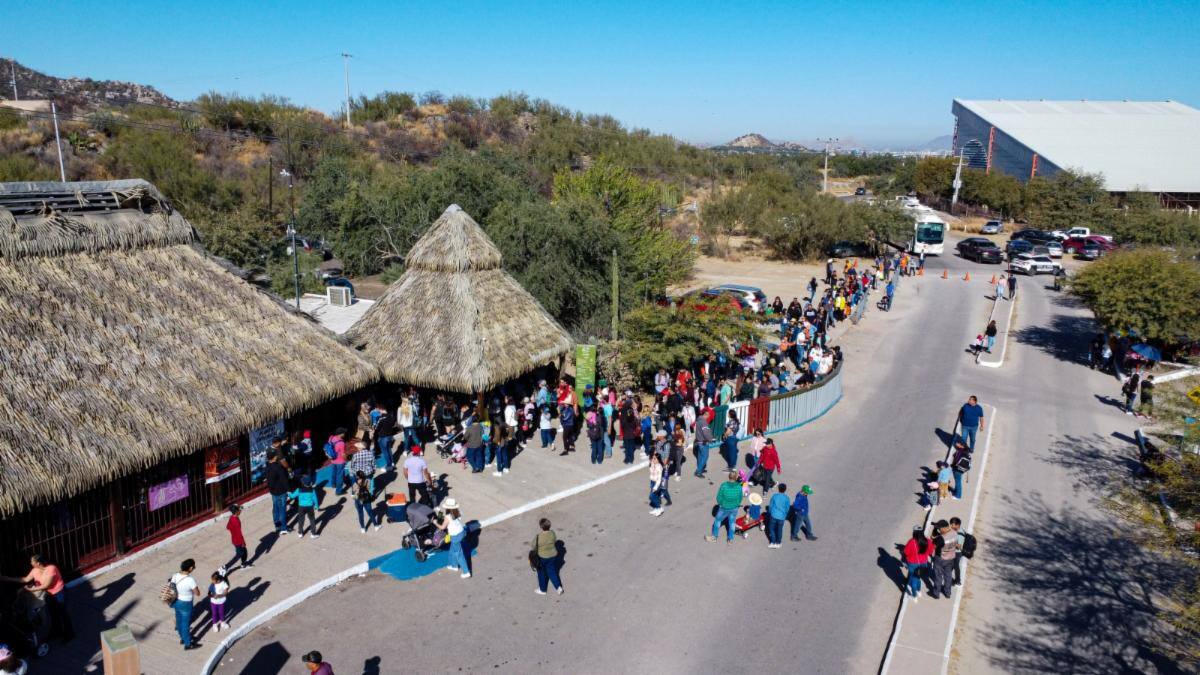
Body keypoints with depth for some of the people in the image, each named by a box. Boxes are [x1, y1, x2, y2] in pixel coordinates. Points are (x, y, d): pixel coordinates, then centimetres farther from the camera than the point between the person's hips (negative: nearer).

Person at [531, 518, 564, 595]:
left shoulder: (538, 536, -28)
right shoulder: (552, 533, -15)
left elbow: (533, 547, -17)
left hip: (542, 558, -3)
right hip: (553, 556, 4)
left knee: (542, 574, 19)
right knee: (552, 572, 23)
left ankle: (542, 590, 36)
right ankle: (558, 586, 14)